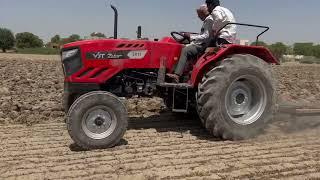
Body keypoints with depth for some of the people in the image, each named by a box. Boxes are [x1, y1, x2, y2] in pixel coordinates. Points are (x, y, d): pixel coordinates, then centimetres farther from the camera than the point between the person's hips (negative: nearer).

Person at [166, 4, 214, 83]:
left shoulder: (209, 20, -9)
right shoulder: (207, 21, 23)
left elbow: (205, 36, -19)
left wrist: (191, 37, -17)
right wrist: (190, 36, 12)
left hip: (204, 46, -11)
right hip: (201, 44, 11)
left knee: (185, 50, -27)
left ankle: (177, 75, -36)